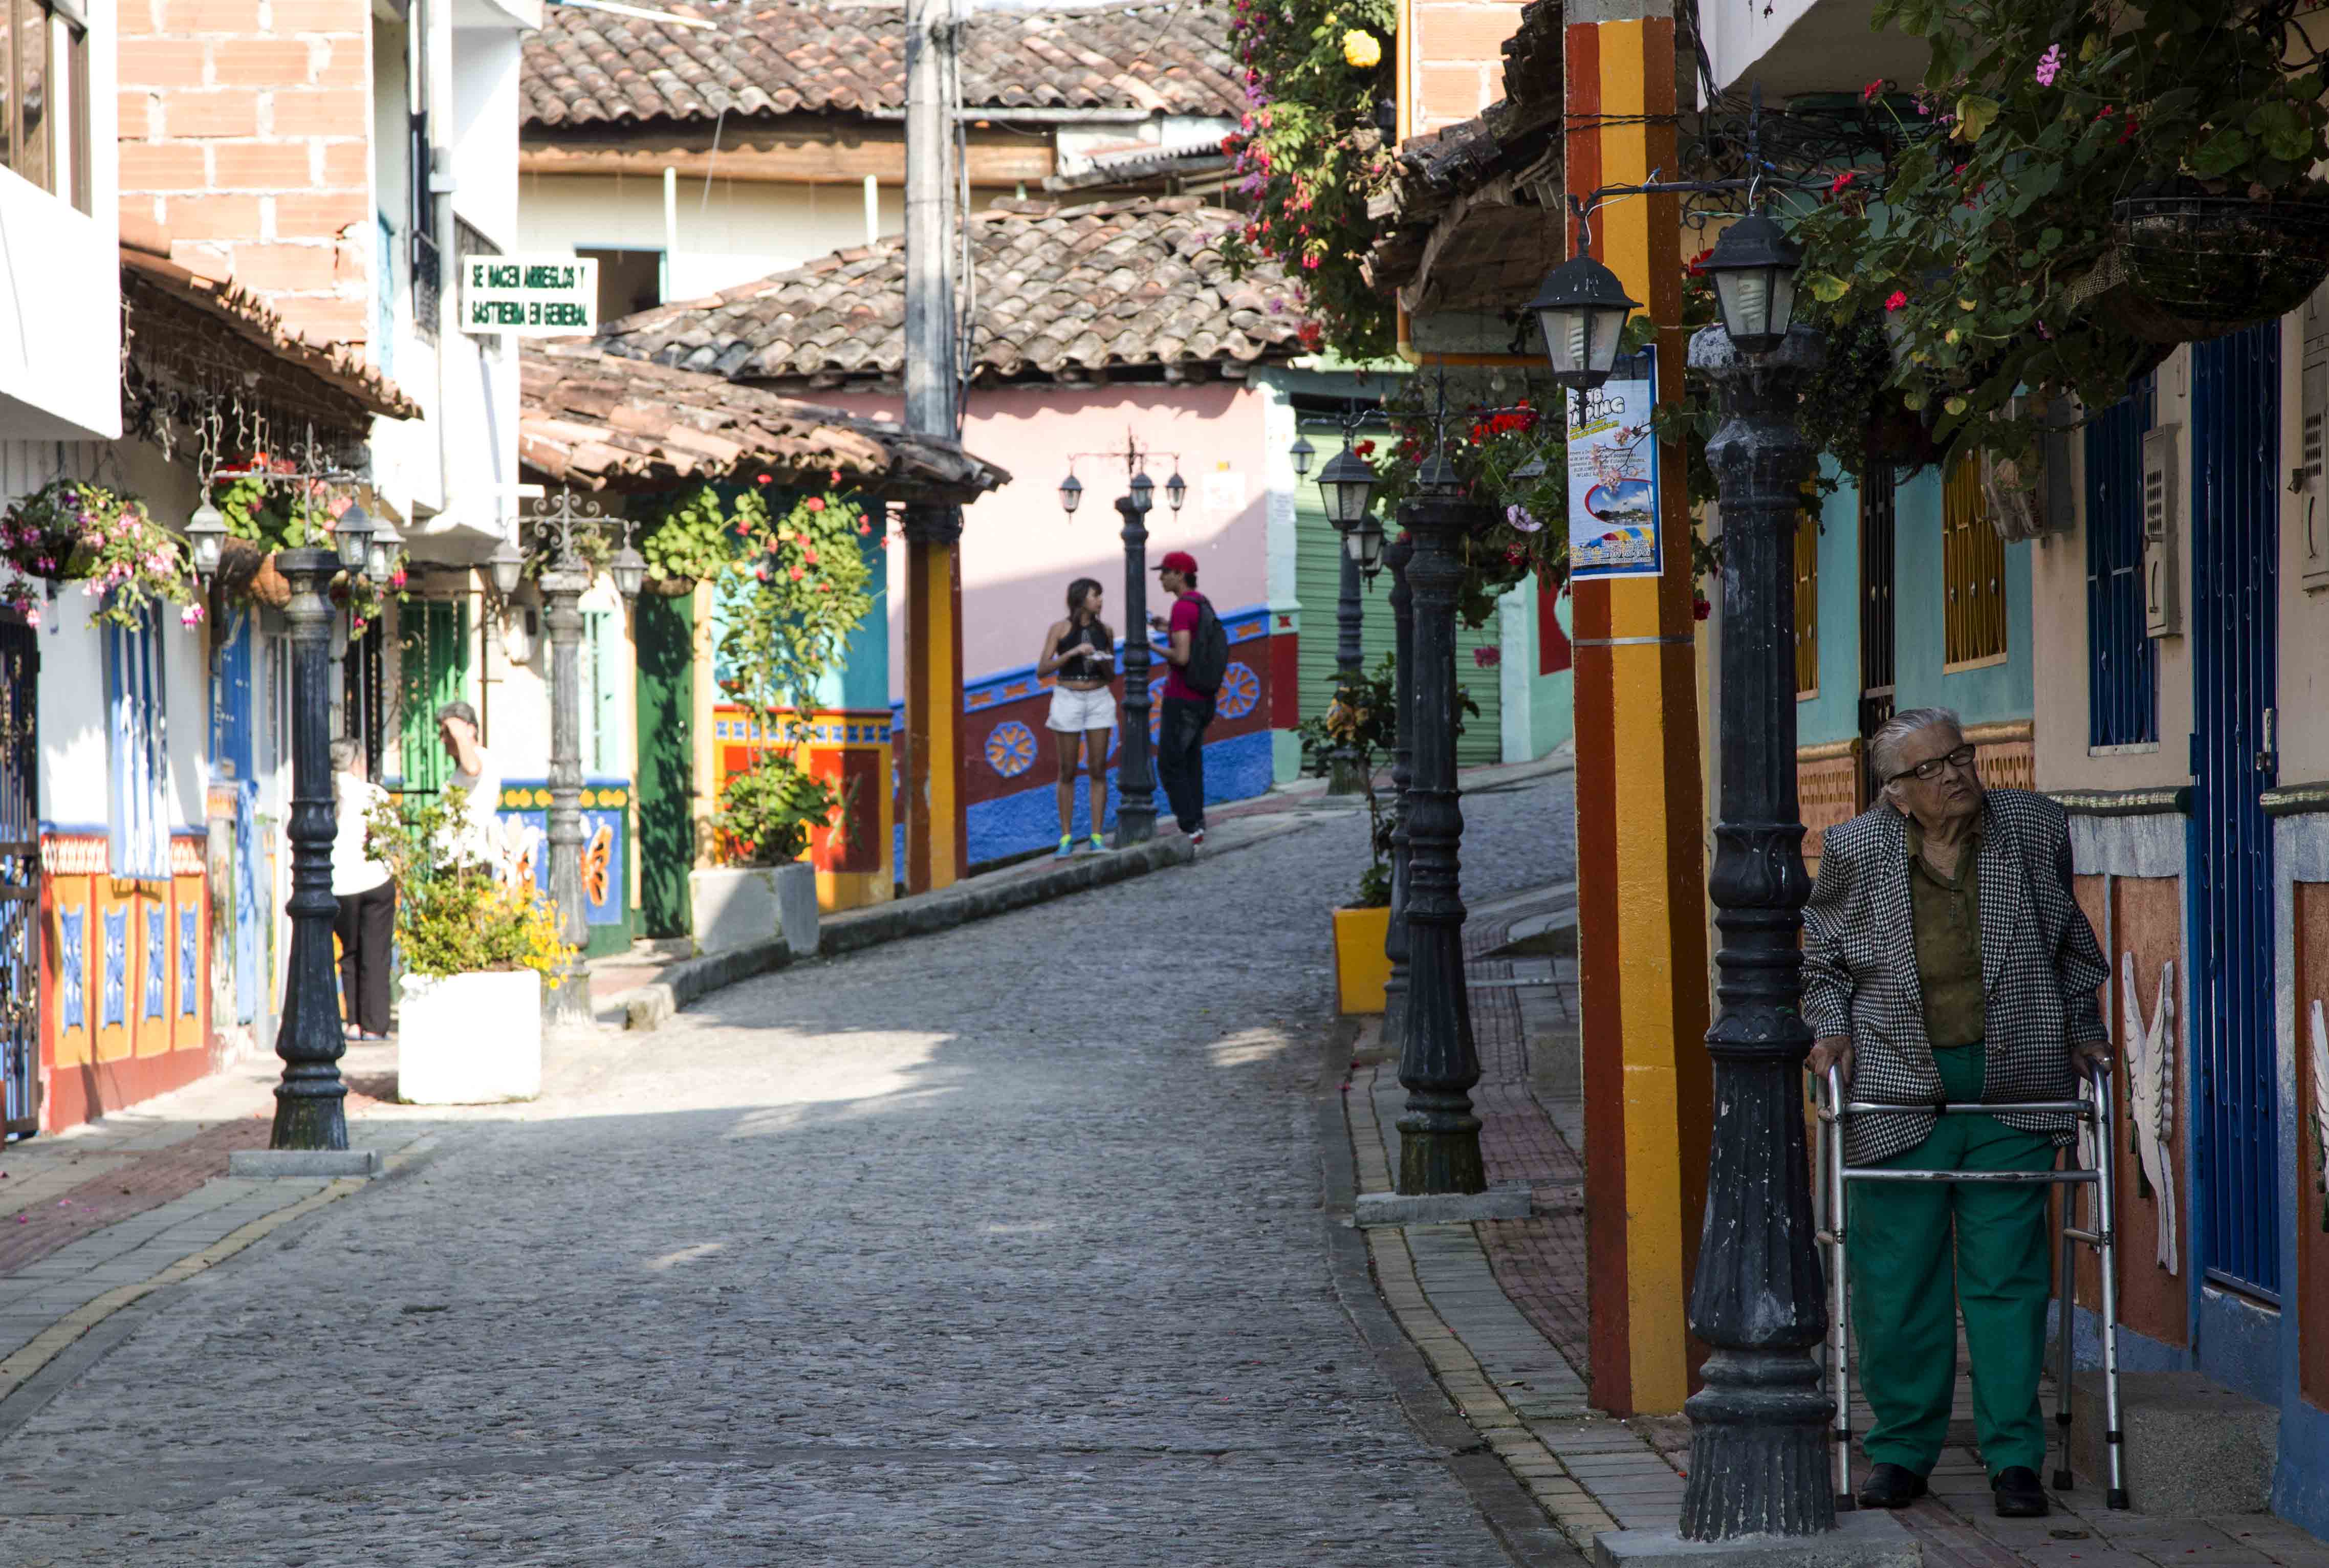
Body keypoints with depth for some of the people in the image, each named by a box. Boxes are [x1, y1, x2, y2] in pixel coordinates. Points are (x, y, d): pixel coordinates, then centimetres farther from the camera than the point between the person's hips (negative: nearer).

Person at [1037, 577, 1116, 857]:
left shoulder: (1105, 631, 5)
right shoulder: (1059, 629, -4)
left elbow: (1111, 676, 10)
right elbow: (1042, 670, -11)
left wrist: (1104, 662, -12)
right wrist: (1073, 652, -20)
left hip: (1099, 701, 2)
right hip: (1068, 700, -2)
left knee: (1098, 771, -1)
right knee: (1067, 773, 1)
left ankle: (1097, 837, 4)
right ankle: (1066, 839, 7)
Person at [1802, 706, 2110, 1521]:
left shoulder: (2034, 828, 4)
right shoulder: (1856, 850, -1)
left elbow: (2070, 942, 19)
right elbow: (1824, 957, 14)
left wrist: (2082, 1027, 13)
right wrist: (1829, 1030, 0)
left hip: (2011, 1086, 1)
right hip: (1898, 1088, 0)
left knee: (2006, 1275, -1)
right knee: (1898, 1277, 2)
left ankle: (2014, 1456, 6)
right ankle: (1903, 1449, 15)